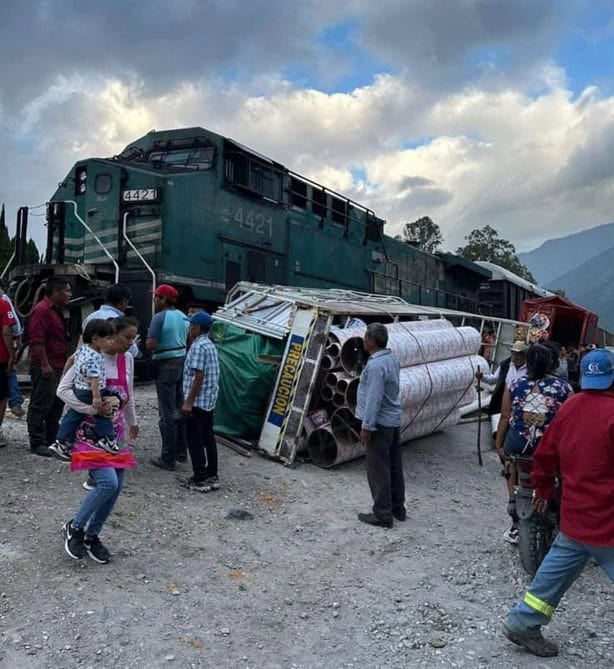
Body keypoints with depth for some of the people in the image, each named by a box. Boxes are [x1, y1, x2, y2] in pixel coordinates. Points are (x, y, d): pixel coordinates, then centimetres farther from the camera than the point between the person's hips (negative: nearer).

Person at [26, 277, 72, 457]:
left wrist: (65, 363, 23)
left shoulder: (57, 310, 18)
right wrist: (44, 364, -23)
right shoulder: (41, 310, -14)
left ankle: (52, 440, 23)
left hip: (58, 367, 10)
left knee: (56, 405, 14)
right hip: (46, 367, -10)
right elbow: (37, 340, -21)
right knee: (40, 406, -3)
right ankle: (38, 443, 3)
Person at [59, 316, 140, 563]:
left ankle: (92, 535, 25)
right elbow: (63, 390, -20)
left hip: (116, 431, 7)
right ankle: (74, 527, 7)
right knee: (108, 483, -18)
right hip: (91, 431, -7)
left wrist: (132, 421, 29)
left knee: (116, 486, 6)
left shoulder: (128, 359, 4)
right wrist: (93, 409, -28)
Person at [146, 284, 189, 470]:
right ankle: (181, 452, 24)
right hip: (183, 362, 8)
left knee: (167, 413, -3)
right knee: (180, 409, 15)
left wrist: (149, 338, 0)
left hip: (166, 365, -7)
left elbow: (150, 345, -19)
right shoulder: (183, 316, 10)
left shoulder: (160, 317, -13)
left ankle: (168, 459, 3)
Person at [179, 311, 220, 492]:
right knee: (208, 438, 12)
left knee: (195, 440, -2)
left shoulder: (198, 346, -15)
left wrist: (188, 402, -18)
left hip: (197, 401, -9)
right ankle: (212, 476, 17)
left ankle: (200, 479, 2)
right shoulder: (211, 345, 14)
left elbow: (198, 377, -20)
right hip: (209, 401, 9)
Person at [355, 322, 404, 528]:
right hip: (393, 420, 10)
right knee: (394, 467, 17)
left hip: (379, 423, -10)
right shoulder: (391, 358, 7)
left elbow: (374, 399, -24)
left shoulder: (376, 365, -22)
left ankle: (382, 515, 9)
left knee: (378, 470, 0)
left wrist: (366, 426, -18)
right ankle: (398, 508, 28)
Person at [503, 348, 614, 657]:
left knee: (556, 572, 20)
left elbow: (545, 454, 8)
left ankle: (523, 624, 30)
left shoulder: (569, 407, 0)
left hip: (574, 515, 7)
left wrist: (543, 489, 22)